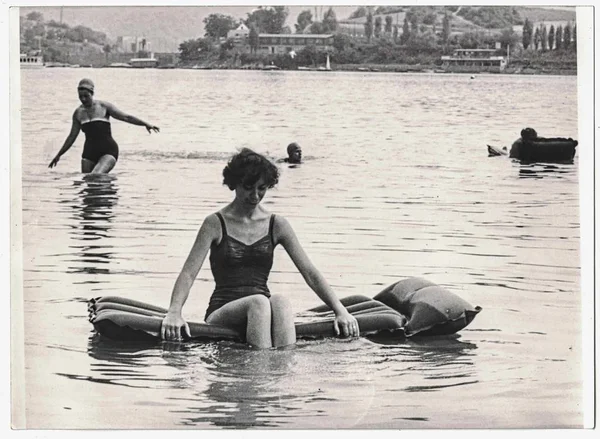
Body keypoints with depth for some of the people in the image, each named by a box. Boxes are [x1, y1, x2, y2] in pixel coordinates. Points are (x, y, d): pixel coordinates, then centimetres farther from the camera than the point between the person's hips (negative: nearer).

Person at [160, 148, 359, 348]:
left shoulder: (277, 225, 11)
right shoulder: (216, 224, 3)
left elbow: (310, 273, 9)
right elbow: (188, 273, -5)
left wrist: (341, 311, -3)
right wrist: (174, 313, -23)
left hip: (260, 310, 2)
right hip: (221, 314, -2)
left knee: (280, 301, -33)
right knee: (259, 302, -35)